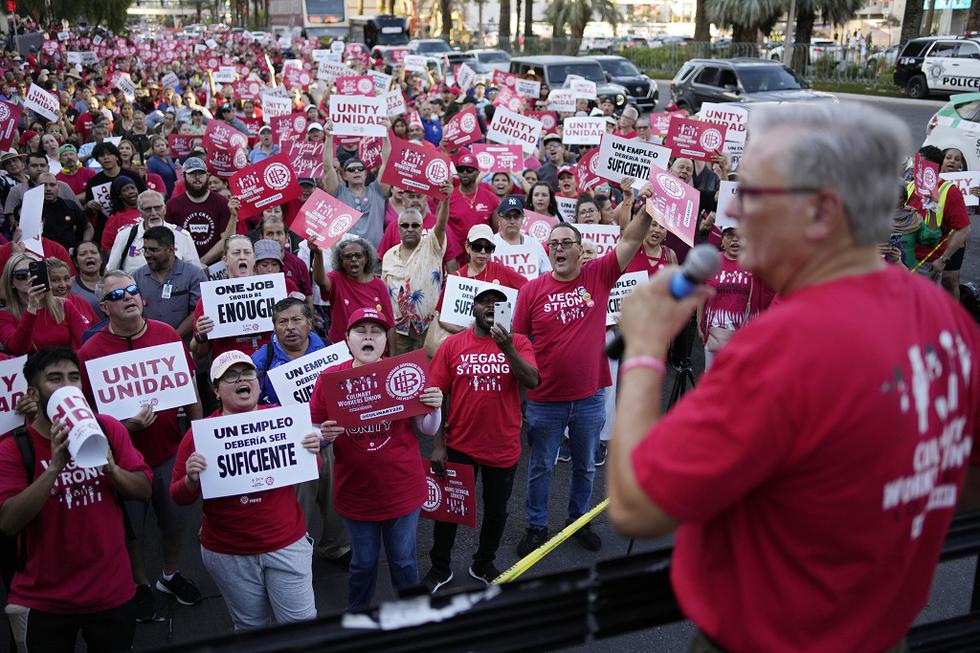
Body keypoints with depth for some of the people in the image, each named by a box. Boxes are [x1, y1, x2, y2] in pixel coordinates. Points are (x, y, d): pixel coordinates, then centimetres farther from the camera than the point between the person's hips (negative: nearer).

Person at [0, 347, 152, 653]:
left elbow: (144, 490, -2)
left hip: (113, 593, 2)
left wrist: (110, 467, -20)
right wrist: (55, 467, -28)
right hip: (43, 602, -2)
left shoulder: (108, 429, -2)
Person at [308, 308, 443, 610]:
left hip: (403, 491, 0)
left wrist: (434, 407, -22)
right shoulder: (329, 378, -8)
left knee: (404, 562, 16)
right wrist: (324, 435, -23)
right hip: (355, 492, 0)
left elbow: (429, 429, -2)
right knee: (363, 564, 19)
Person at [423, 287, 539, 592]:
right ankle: (440, 568, 35)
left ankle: (483, 564, 41)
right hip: (459, 447, -1)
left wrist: (507, 348, -31)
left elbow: (532, 381, -19)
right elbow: (436, 397, -4)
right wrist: (438, 445, -7)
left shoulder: (518, 342, -3)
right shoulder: (452, 345, -5)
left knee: (496, 511, 18)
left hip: (503, 448, 1)